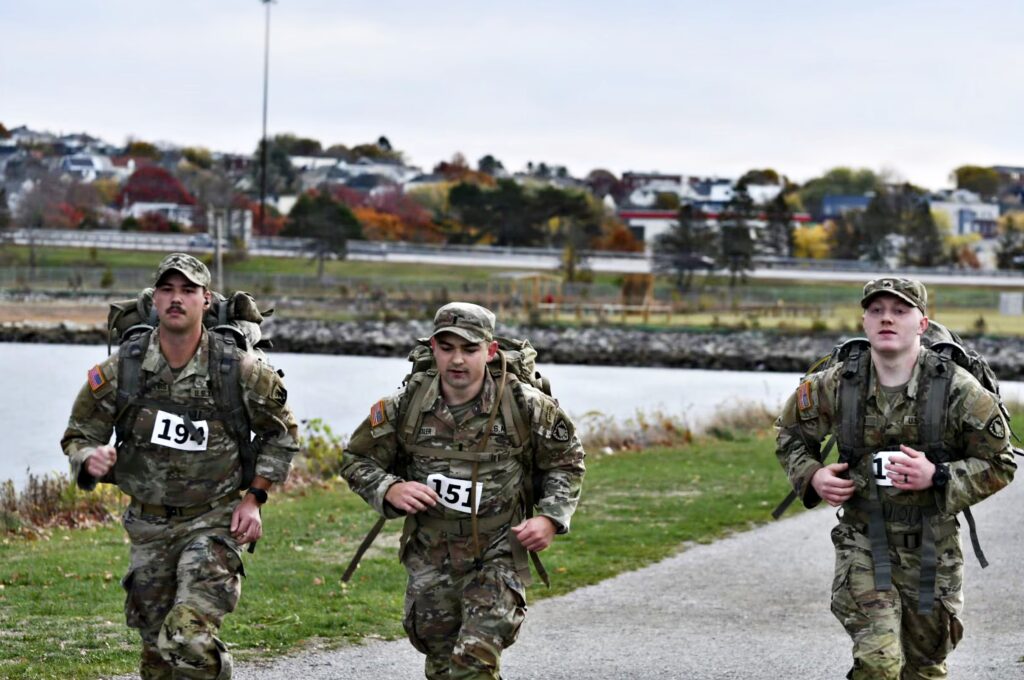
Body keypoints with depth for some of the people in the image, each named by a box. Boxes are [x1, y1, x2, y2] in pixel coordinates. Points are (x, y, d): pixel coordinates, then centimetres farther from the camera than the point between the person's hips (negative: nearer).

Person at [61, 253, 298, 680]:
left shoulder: (238, 370, -11)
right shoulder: (121, 370, -8)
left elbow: (281, 431, 6)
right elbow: (78, 436, 3)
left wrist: (254, 497, -2)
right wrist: (91, 460, -20)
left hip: (213, 521, -3)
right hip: (149, 526, 3)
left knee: (189, 639, -23)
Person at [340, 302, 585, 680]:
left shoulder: (525, 405, -10)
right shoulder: (405, 405, -7)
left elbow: (566, 461, 5)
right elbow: (356, 460, 4)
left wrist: (551, 518, -9)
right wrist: (391, 490, -15)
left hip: (498, 559, -3)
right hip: (430, 560, 3)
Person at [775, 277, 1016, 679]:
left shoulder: (958, 389, -10)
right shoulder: (836, 385, -4)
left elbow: (1000, 464, -4)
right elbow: (791, 434, 14)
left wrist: (937, 477, -19)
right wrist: (812, 477, -6)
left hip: (932, 550, 0)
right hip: (863, 544, 0)